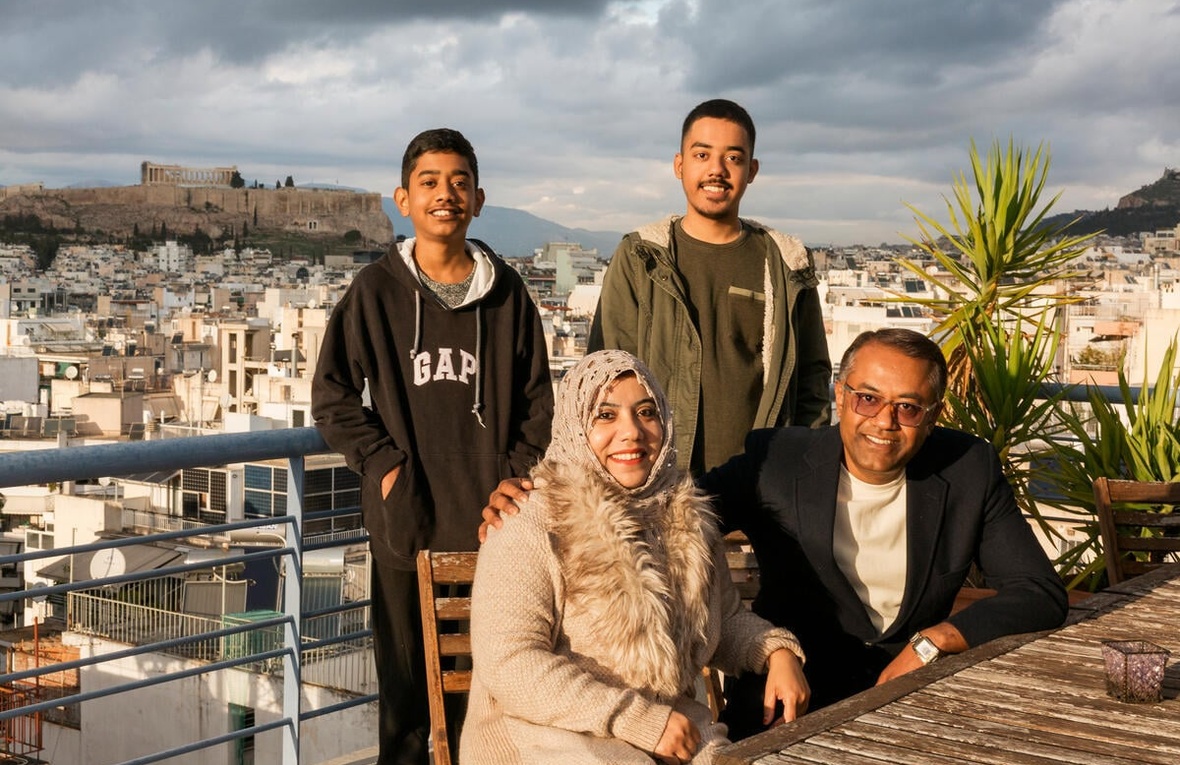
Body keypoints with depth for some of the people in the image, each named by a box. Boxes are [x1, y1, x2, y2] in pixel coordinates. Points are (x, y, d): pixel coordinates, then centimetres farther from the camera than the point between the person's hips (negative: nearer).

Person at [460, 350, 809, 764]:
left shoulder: (687, 522, 9)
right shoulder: (528, 531, -12)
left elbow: (727, 618, 22)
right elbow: (508, 667, -20)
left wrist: (776, 651, 0)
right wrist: (638, 719, -23)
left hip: (673, 732, 6)